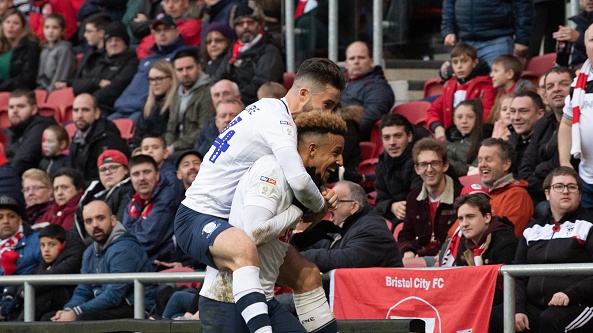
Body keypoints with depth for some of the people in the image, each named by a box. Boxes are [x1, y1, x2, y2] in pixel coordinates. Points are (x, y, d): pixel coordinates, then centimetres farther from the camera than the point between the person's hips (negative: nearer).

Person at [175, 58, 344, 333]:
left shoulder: (269, 110, 12)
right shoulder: (277, 119, -17)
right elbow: (298, 180, -31)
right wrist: (319, 206, -10)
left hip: (230, 220, 11)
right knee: (244, 249, -43)